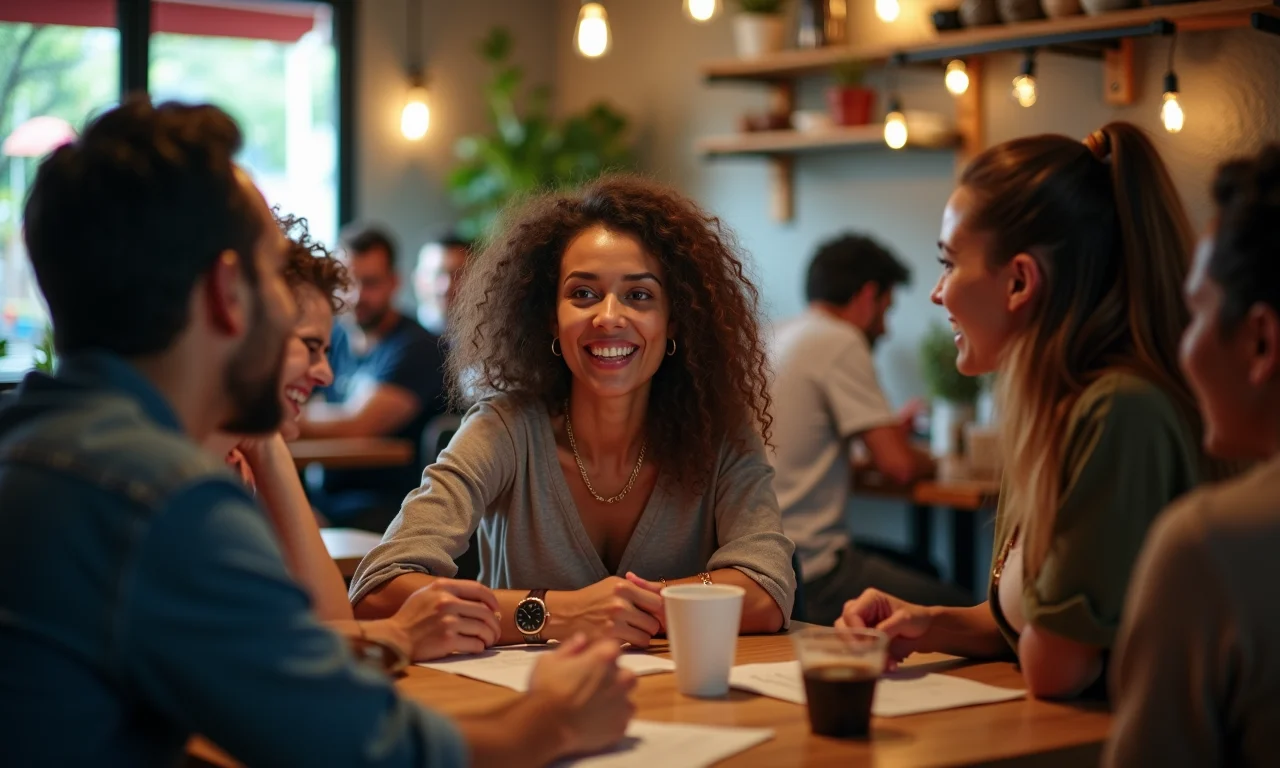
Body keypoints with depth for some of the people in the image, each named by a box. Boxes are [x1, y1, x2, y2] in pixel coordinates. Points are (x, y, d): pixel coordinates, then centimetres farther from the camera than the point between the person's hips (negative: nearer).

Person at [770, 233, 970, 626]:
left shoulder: (774, 338, 13)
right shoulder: (840, 341, -12)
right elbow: (897, 464, -13)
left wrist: (891, 429, 32)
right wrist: (931, 460, 9)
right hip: (808, 573, -10)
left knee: (920, 569, 25)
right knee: (961, 608, -4)